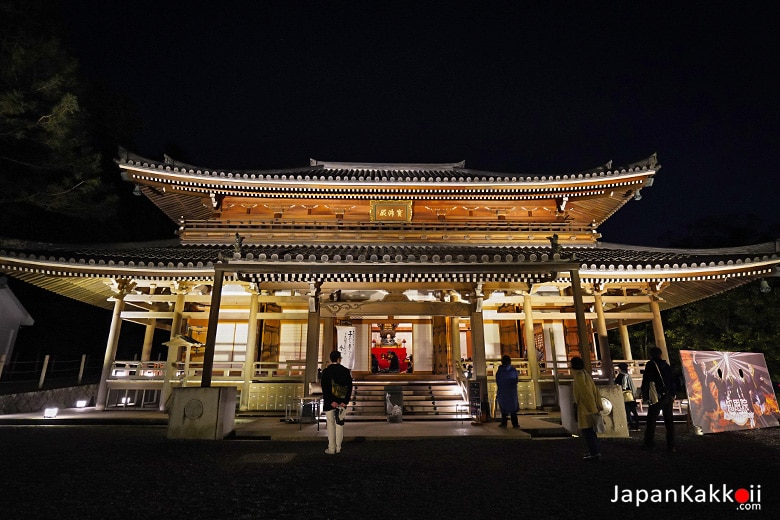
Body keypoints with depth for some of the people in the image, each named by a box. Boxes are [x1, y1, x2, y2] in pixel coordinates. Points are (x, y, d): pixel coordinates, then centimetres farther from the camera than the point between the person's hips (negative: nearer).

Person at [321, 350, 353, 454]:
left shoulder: (326, 371, -5)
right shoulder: (346, 371, 0)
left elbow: (324, 388, -11)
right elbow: (350, 387, -5)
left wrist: (331, 401, -11)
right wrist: (345, 401, -7)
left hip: (329, 403, -2)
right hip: (342, 402, 2)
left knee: (331, 424, 8)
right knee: (340, 424, 12)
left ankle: (331, 448, 11)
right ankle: (338, 448, 16)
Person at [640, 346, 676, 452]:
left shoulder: (650, 364, -6)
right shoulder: (666, 365, 12)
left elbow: (646, 380, -10)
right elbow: (673, 381, 15)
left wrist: (644, 394, -3)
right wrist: (672, 394, 20)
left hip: (657, 397, -6)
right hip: (669, 396, 6)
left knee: (651, 420, 0)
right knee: (669, 421, 10)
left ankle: (649, 444, 1)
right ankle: (671, 445, 10)